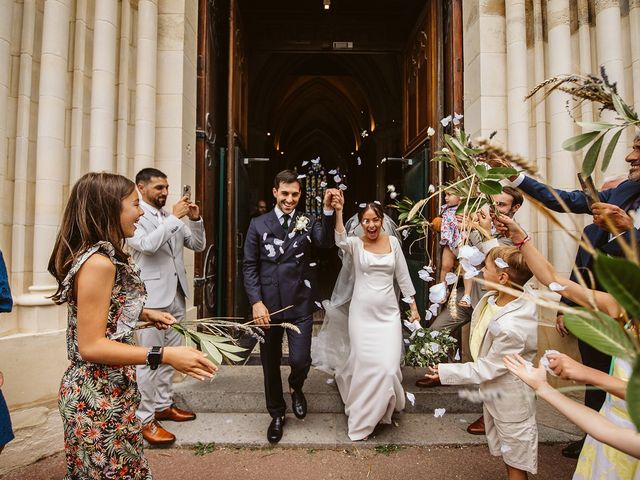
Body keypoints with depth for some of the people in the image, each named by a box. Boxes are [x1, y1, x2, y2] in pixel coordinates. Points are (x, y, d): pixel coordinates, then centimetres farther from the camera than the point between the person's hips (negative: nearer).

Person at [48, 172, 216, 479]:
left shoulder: (100, 256, 6)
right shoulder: (98, 262, -22)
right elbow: (91, 346, -24)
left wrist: (143, 315, 10)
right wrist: (165, 356, -29)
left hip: (100, 390, 9)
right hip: (99, 398, -9)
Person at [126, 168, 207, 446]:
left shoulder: (172, 218, 12)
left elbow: (199, 245, 12)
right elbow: (147, 244, -25)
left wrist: (195, 219, -3)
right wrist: (174, 218, -20)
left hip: (176, 295, 8)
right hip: (150, 297, -7)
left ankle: (163, 405, 29)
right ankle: (145, 419, 8)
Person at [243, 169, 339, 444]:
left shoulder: (308, 223, 2)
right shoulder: (258, 225, 3)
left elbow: (326, 242, -19)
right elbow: (249, 266, 1)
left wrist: (328, 210, -33)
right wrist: (256, 302, -9)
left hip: (300, 305, -1)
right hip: (267, 305, 1)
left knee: (300, 360, -6)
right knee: (270, 364, 13)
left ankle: (296, 389, 32)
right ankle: (276, 415, 36)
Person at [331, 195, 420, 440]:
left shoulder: (393, 242, 3)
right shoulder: (355, 244, -6)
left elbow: (403, 276, 8)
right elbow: (340, 241, -31)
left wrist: (413, 307, 9)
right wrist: (338, 212, -45)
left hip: (388, 312, 2)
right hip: (362, 312, -2)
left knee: (388, 365, 1)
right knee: (365, 363, 3)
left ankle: (378, 408, 32)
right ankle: (363, 415, 29)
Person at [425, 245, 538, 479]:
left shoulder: (510, 329, -39)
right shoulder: (522, 293, -18)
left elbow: (485, 370, -26)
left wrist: (446, 372, -15)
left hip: (508, 400, -8)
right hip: (495, 391, 8)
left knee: (515, 461, 17)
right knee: (506, 451, 30)